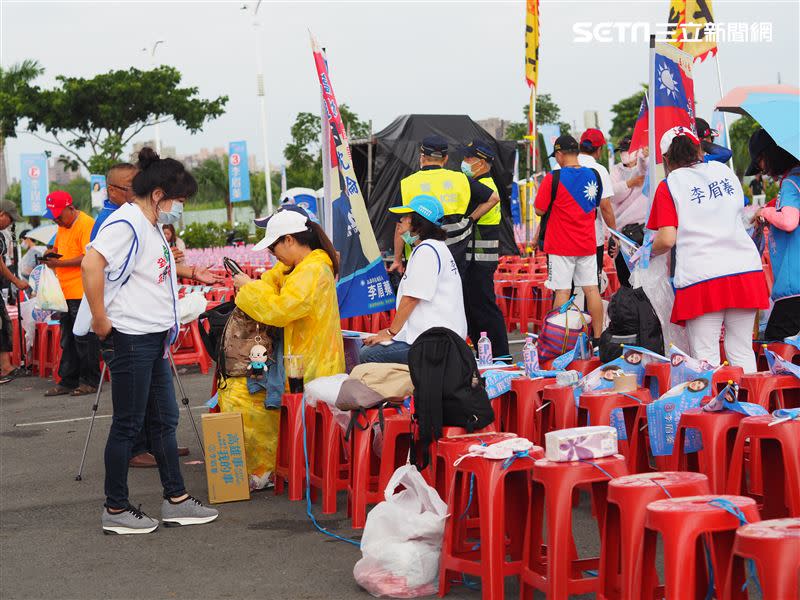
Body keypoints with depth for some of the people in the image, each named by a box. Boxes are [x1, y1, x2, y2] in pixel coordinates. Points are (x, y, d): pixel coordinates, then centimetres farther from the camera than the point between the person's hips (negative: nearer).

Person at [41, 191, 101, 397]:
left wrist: (60, 263, -18)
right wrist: (50, 255, 7)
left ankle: (89, 381, 3)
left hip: (82, 293, -9)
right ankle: (67, 381, 16)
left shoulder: (86, 224, -12)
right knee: (68, 340, 11)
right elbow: (58, 248, 30)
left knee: (84, 339, -4)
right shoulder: (63, 226, 17)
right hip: (66, 293, 9)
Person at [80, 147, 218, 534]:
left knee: (164, 419, 13)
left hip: (154, 339, 10)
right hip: (129, 339, -10)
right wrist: (100, 320, -25)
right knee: (128, 425, -2)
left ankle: (176, 500, 21)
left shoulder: (152, 227, 17)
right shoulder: (126, 223, -14)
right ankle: (116, 510, 9)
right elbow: (92, 264, -28)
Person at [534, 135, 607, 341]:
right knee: (591, 289, 7)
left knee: (562, 291, -1)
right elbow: (605, 205, 15)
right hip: (588, 244, 4)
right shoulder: (594, 175, 4)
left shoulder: (553, 178, -12)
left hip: (561, 245, -4)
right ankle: (597, 339, 11)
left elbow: (540, 210, -8)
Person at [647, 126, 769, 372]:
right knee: (742, 353, 10)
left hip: (700, 277, -4)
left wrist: (648, 251, 14)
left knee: (706, 359, -1)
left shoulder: (669, 185, 1)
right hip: (746, 269, 4)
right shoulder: (724, 170, 16)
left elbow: (667, 240, -6)